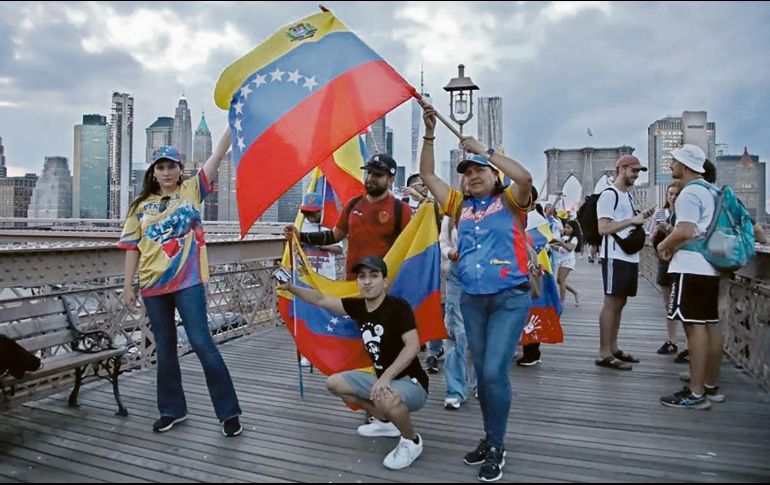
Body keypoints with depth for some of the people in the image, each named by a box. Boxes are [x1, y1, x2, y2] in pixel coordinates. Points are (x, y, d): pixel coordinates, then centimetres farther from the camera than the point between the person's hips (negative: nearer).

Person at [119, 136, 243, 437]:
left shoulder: (191, 190, 3)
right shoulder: (142, 205, 9)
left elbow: (217, 154, -6)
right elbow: (132, 247, 10)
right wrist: (127, 286, 6)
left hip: (188, 282, -3)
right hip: (153, 286, 4)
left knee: (202, 343, -6)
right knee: (165, 350, 13)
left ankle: (229, 412, 3)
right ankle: (172, 410, 29)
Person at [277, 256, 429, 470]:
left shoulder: (398, 307, -20)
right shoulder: (357, 306, 0)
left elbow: (413, 346, -29)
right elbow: (320, 299, 4)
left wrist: (386, 377, -36)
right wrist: (290, 287, -8)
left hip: (411, 383, -8)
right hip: (381, 378, 8)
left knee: (386, 400, -40)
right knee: (334, 383, 9)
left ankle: (412, 441, -6)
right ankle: (386, 422, 19)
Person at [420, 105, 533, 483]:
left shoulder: (510, 202, -1)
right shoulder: (460, 205, 10)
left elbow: (524, 177, -22)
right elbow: (427, 175, 12)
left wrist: (485, 150, -15)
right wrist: (429, 134, 4)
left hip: (510, 298, -5)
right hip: (472, 299, 5)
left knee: (495, 372, -9)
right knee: (482, 373, 13)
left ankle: (497, 447, 10)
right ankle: (490, 439, 29)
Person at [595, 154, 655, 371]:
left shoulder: (629, 196, 20)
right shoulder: (609, 194, -9)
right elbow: (603, 228, -18)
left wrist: (641, 217, 12)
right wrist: (632, 220, -17)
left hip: (630, 256, 9)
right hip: (615, 257, -9)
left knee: (619, 303, 11)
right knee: (611, 303, -8)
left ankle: (613, 348, 19)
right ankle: (604, 353, -4)